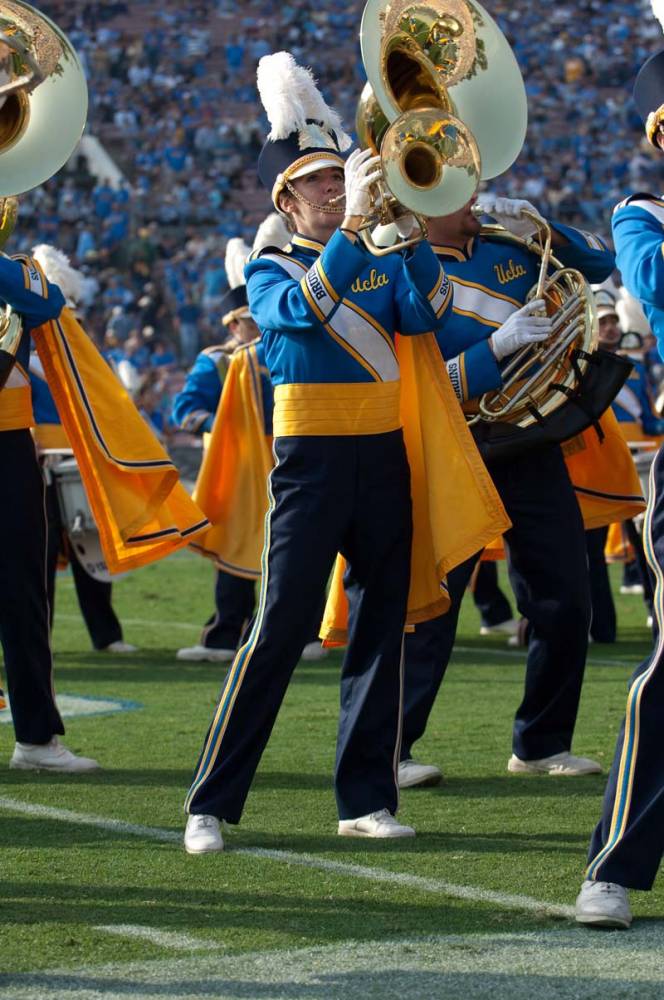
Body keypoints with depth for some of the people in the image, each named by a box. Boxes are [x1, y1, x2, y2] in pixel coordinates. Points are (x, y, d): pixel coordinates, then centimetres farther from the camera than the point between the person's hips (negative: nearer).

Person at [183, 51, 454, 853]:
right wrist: (355, 224, -30)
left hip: (383, 457, 5)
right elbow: (308, 305, -22)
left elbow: (428, 314, -8)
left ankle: (366, 797, 13)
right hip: (311, 461, -4)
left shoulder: (384, 265, 11)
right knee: (279, 629, -8)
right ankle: (211, 804, -4)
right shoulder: (269, 273, 0)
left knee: (381, 627, 5)